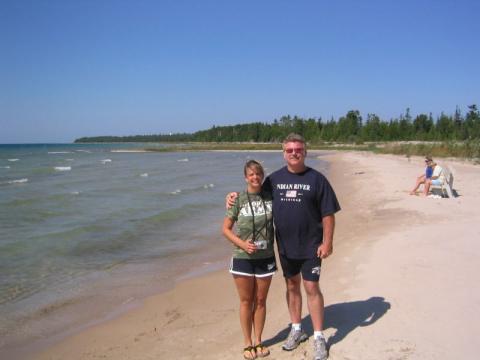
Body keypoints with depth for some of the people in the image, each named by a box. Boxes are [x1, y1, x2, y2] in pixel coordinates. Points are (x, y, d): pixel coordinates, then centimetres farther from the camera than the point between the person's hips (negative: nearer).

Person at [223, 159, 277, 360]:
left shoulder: (270, 197, -2)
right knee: (246, 302, 9)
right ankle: (247, 343, 24)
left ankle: (258, 341, 28)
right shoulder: (238, 200, -7)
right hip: (243, 258, -2)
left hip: (265, 258, 2)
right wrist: (242, 244, -17)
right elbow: (226, 228, -3)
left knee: (260, 301, 12)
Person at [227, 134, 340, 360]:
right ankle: (296, 330, 32)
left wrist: (327, 242, -12)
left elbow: (328, 214, -7)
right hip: (285, 246, 4)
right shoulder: (274, 178, 3)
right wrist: (235, 197, -2)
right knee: (292, 286, 15)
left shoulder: (316, 179, -8)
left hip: (310, 246, -4)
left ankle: (319, 337, 13)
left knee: (311, 288, -1)